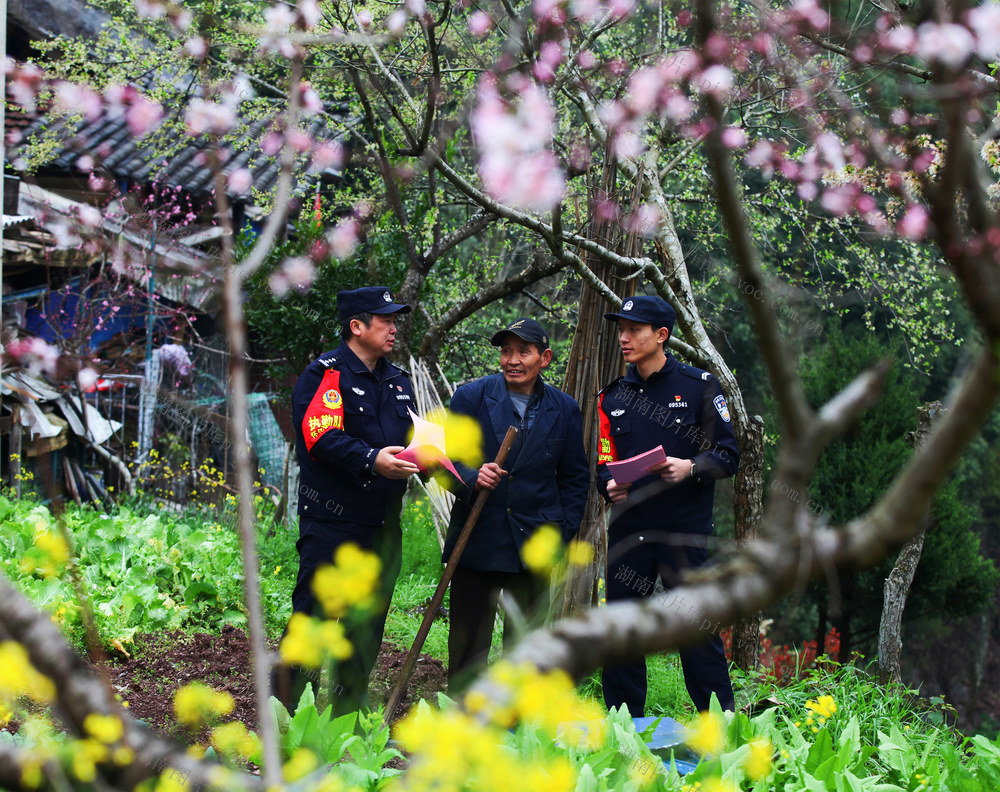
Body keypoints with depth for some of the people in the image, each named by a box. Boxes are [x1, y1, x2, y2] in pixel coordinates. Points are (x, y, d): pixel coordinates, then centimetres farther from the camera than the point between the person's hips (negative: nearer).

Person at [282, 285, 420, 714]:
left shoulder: (398, 381, 18)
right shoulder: (325, 374, -6)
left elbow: (409, 438, 23)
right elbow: (322, 438, -19)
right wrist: (371, 460, -32)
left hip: (383, 525, 8)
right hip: (331, 521, -7)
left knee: (367, 628, 11)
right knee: (312, 616, -7)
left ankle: (350, 716, 20)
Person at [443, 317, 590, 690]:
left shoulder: (564, 409, 7)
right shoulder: (470, 397, 1)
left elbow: (575, 476, 13)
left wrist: (563, 530, 3)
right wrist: (472, 477, -20)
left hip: (533, 546, 1)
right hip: (476, 541, -1)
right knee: (468, 644, 3)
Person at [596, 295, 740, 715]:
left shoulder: (698, 386, 2)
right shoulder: (612, 398, 13)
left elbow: (727, 455, 1)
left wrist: (690, 467, -17)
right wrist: (610, 485, -5)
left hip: (684, 530, -4)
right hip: (627, 531, 4)